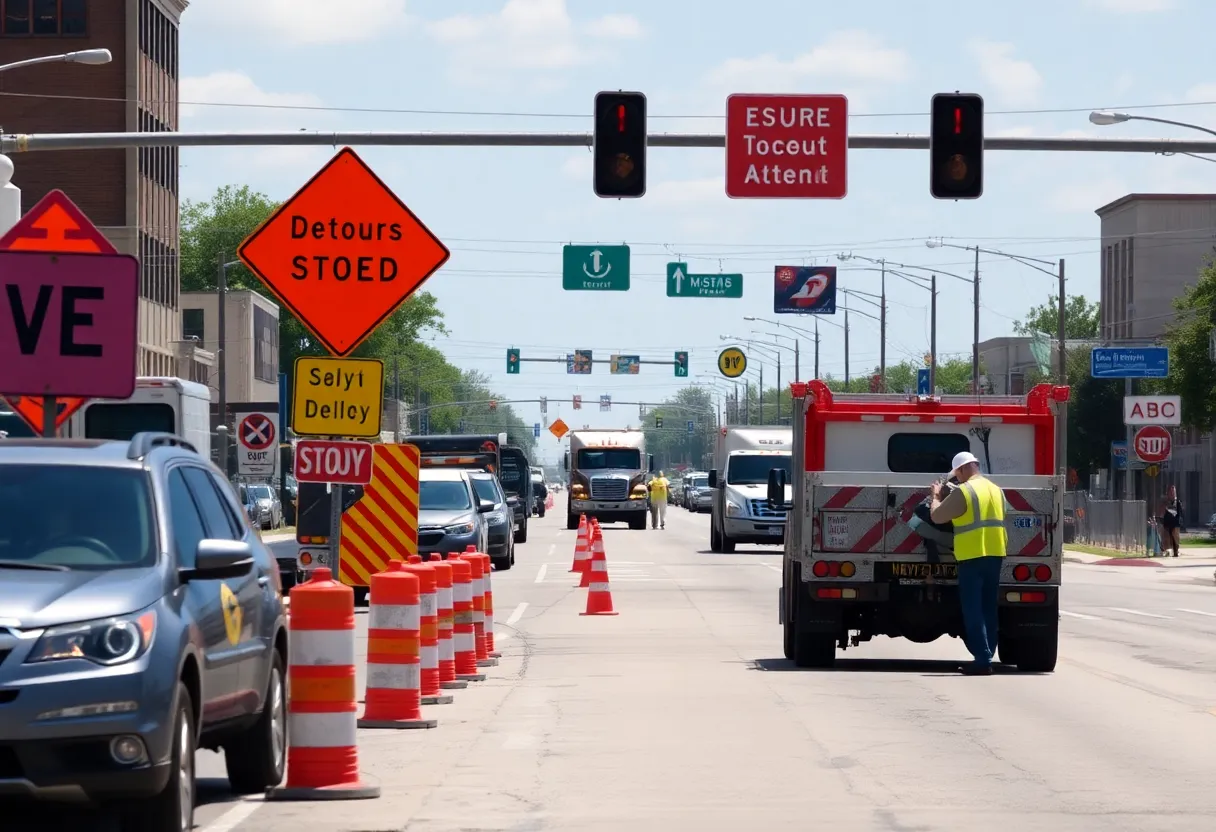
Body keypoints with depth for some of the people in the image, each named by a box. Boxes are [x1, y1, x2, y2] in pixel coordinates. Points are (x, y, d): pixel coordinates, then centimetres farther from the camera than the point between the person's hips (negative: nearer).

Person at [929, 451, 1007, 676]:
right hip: (995, 555, 7)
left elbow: (936, 516, -8)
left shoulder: (963, 492, -11)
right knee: (988, 609, 13)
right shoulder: (996, 490, 13)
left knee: (973, 610, -4)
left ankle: (982, 659, -9)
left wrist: (937, 496, 12)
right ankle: (987, 656, 14)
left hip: (972, 557, -7)